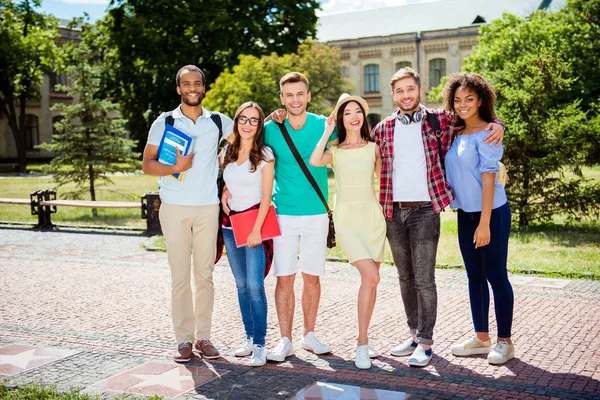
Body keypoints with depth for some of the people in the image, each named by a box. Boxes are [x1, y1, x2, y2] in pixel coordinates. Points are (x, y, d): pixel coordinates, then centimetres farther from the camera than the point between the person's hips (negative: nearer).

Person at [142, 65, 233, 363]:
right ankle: (183, 339, 8)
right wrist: (174, 168, -16)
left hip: (208, 207, 1)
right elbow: (147, 164, 1)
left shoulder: (218, 122, 9)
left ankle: (203, 336, 13)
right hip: (175, 207, -1)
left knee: (205, 274, 5)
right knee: (180, 276, 0)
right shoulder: (164, 122, 4)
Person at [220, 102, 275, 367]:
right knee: (241, 284, 10)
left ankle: (259, 344, -7)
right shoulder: (227, 152, 9)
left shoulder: (264, 155, -6)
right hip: (231, 223, 5)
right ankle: (249, 337, 19)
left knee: (255, 285, -12)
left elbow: (266, 196, -9)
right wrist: (223, 200, 6)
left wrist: (256, 229, -15)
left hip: (255, 221, -5)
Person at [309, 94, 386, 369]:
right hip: (346, 217, -3)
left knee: (370, 280, 5)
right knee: (371, 277, -18)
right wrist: (327, 131, -11)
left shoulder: (373, 148, 9)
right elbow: (314, 161, -19)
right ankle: (362, 343, -8)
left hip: (372, 215, 3)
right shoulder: (334, 151, 4)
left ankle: (363, 340, 19)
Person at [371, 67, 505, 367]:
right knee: (405, 278, 13)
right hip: (393, 212, 4)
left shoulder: (439, 120, 0)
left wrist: (497, 124, -7)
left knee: (424, 280, -3)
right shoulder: (383, 128, 7)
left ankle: (425, 343, 7)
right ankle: (414, 334, 27)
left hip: (425, 210, -4)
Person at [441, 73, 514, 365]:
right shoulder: (456, 134, 9)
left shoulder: (486, 133, -12)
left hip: (491, 213, -7)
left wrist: (484, 223, -20)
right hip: (465, 214, 7)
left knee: (495, 276, -1)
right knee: (475, 277, 12)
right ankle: (481, 338, 22)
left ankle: (504, 342, 11)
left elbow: (488, 178, -17)